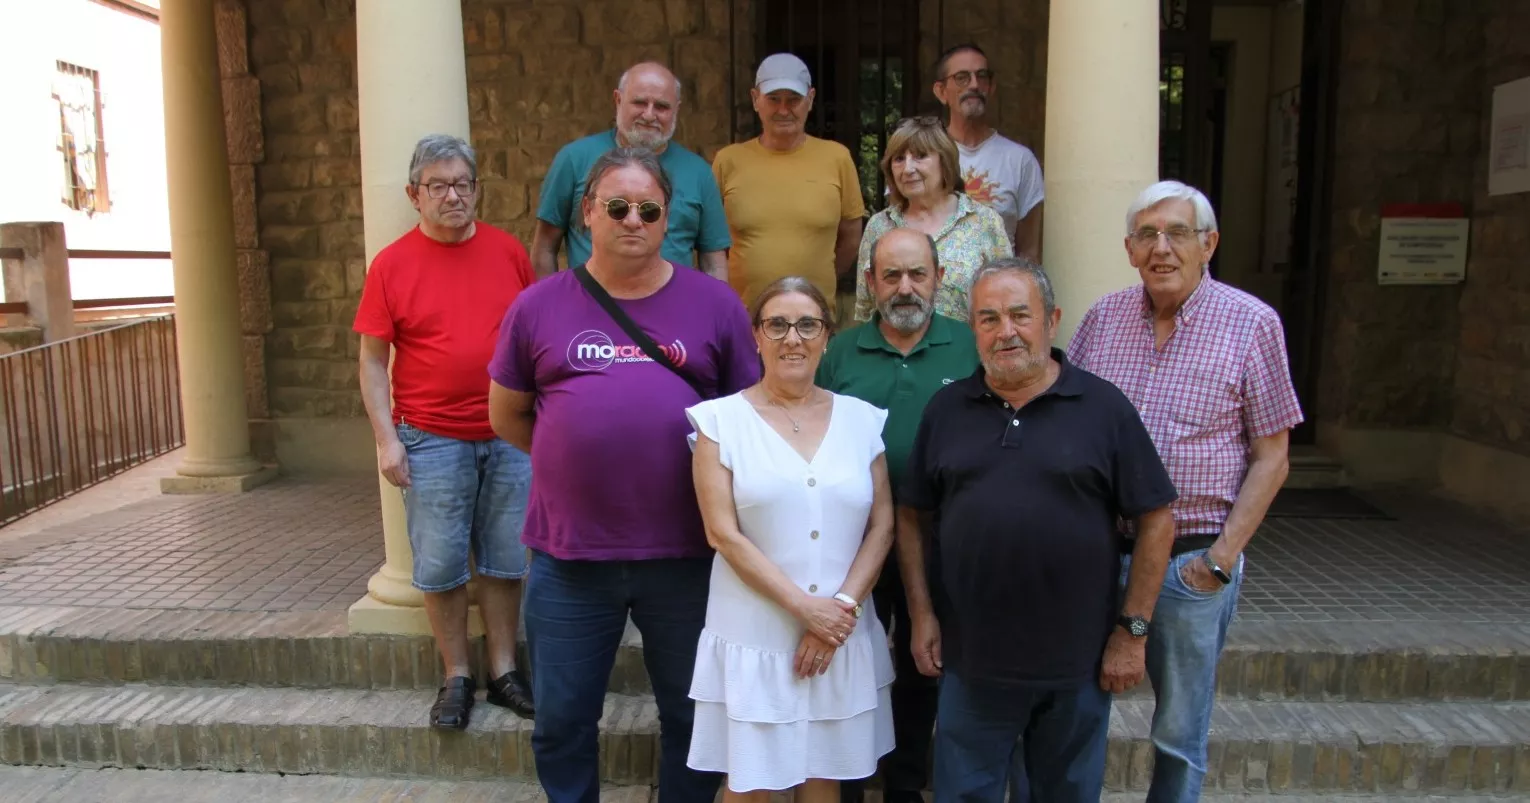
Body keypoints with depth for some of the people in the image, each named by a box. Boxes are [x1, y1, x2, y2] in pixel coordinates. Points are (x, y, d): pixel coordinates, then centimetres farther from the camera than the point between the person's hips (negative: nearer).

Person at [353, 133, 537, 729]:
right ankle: (457, 678, 22)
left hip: (509, 437, 2)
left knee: (505, 561, 10)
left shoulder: (509, 252, 4)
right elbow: (372, 360, -1)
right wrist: (386, 440, -7)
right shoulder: (391, 265, -2)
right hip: (432, 440, -2)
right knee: (441, 567, 5)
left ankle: (505, 672, 24)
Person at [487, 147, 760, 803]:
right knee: (561, 722, 17)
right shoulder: (539, 306, 1)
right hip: (568, 557, 1)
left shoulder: (713, 303, -1)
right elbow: (506, 415, 11)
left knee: (694, 715, 17)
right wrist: (575, 459, 6)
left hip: (687, 556, 0)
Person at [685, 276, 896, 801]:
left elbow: (882, 526, 4)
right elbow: (723, 533, -10)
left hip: (842, 636, 3)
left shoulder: (862, 419, 5)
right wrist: (804, 606, -14)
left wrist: (843, 607, -8)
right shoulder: (722, 419, -4)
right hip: (754, 638, -2)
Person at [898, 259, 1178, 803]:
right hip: (970, 660, 2)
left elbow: (1156, 520, -3)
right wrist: (922, 614, 1)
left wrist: (1132, 631, -5)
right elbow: (910, 517, 7)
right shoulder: (946, 409, 2)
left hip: (1078, 663, -1)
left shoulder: (1103, 407, -5)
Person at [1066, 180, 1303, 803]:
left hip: (1190, 560, -2)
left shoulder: (1252, 323, -5)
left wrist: (1222, 558, -11)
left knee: (1179, 736, 13)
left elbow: (1271, 457, -3)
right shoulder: (1105, 316, 4)